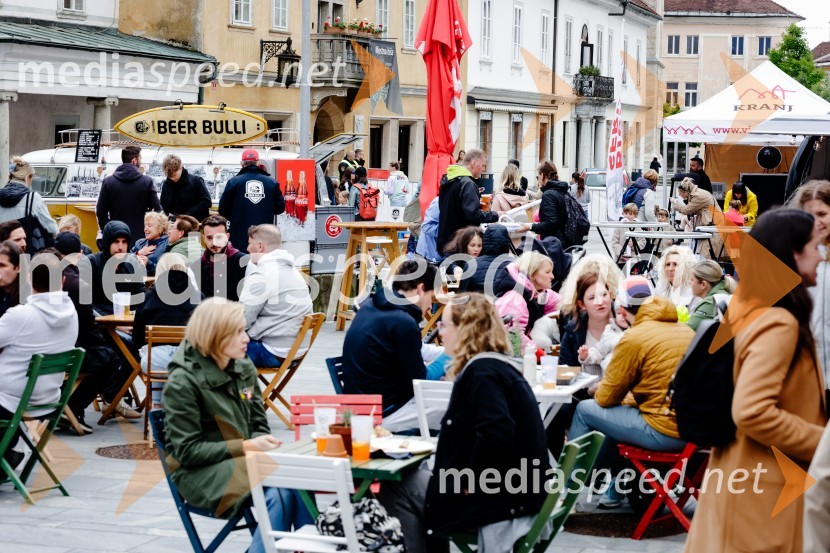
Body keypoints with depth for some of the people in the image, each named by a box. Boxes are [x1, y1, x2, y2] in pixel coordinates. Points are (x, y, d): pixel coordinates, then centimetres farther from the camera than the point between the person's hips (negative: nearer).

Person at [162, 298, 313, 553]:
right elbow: (188, 451, -14)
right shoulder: (182, 384, -13)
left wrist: (263, 444, -12)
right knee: (278, 494, -31)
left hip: (245, 458, 6)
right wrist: (245, 447, -20)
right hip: (201, 474, -6)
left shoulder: (245, 369, 6)